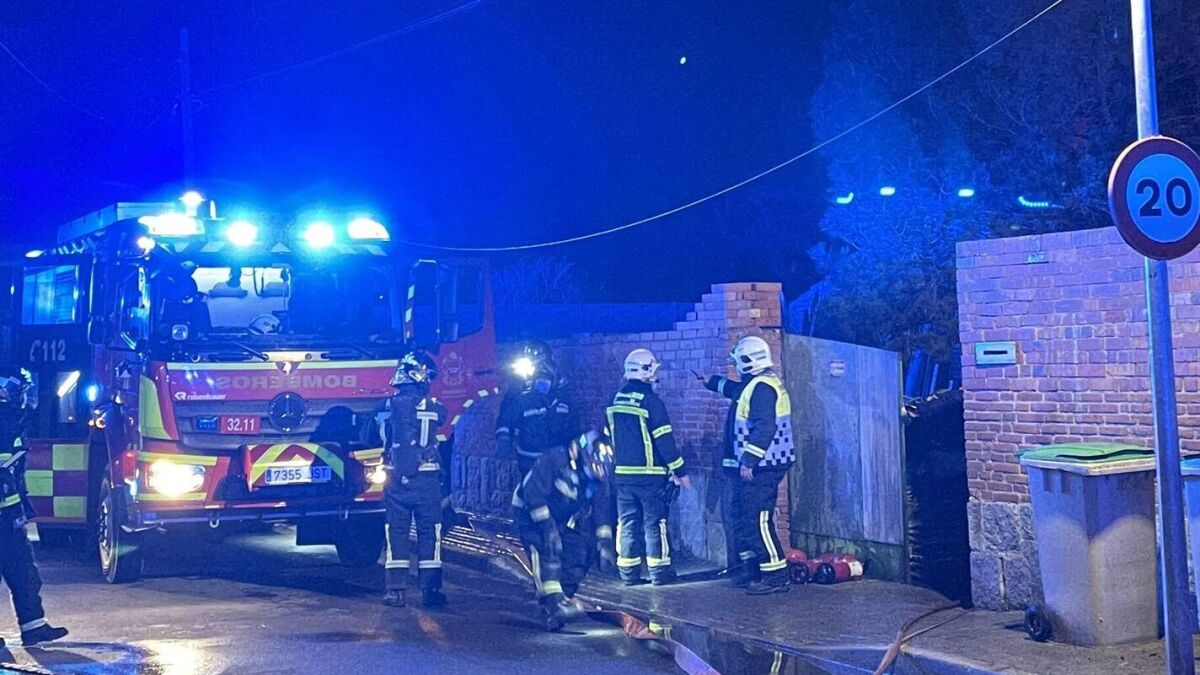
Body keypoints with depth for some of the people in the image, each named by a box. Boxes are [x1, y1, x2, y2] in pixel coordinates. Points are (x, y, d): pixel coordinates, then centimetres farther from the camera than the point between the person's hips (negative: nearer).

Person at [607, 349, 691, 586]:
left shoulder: (616, 401, 8)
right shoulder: (651, 401, -13)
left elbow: (610, 438, 15)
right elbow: (665, 440, -13)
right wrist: (680, 470, -7)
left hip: (623, 474, 6)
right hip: (650, 474, -5)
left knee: (627, 522, 9)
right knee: (654, 522, 1)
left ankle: (628, 572, 10)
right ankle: (659, 572, 3)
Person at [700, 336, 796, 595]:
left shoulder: (762, 387, -18)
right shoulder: (754, 385, 16)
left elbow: (764, 428, -27)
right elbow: (737, 391, 40)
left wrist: (748, 461, -27)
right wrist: (712, 382, 53)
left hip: (760, 467, -11)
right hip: (749, 466, 11)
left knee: (758, 521, -12)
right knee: (740, 516, 18)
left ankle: (776, 576, -10)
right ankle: (750, 568, 26)